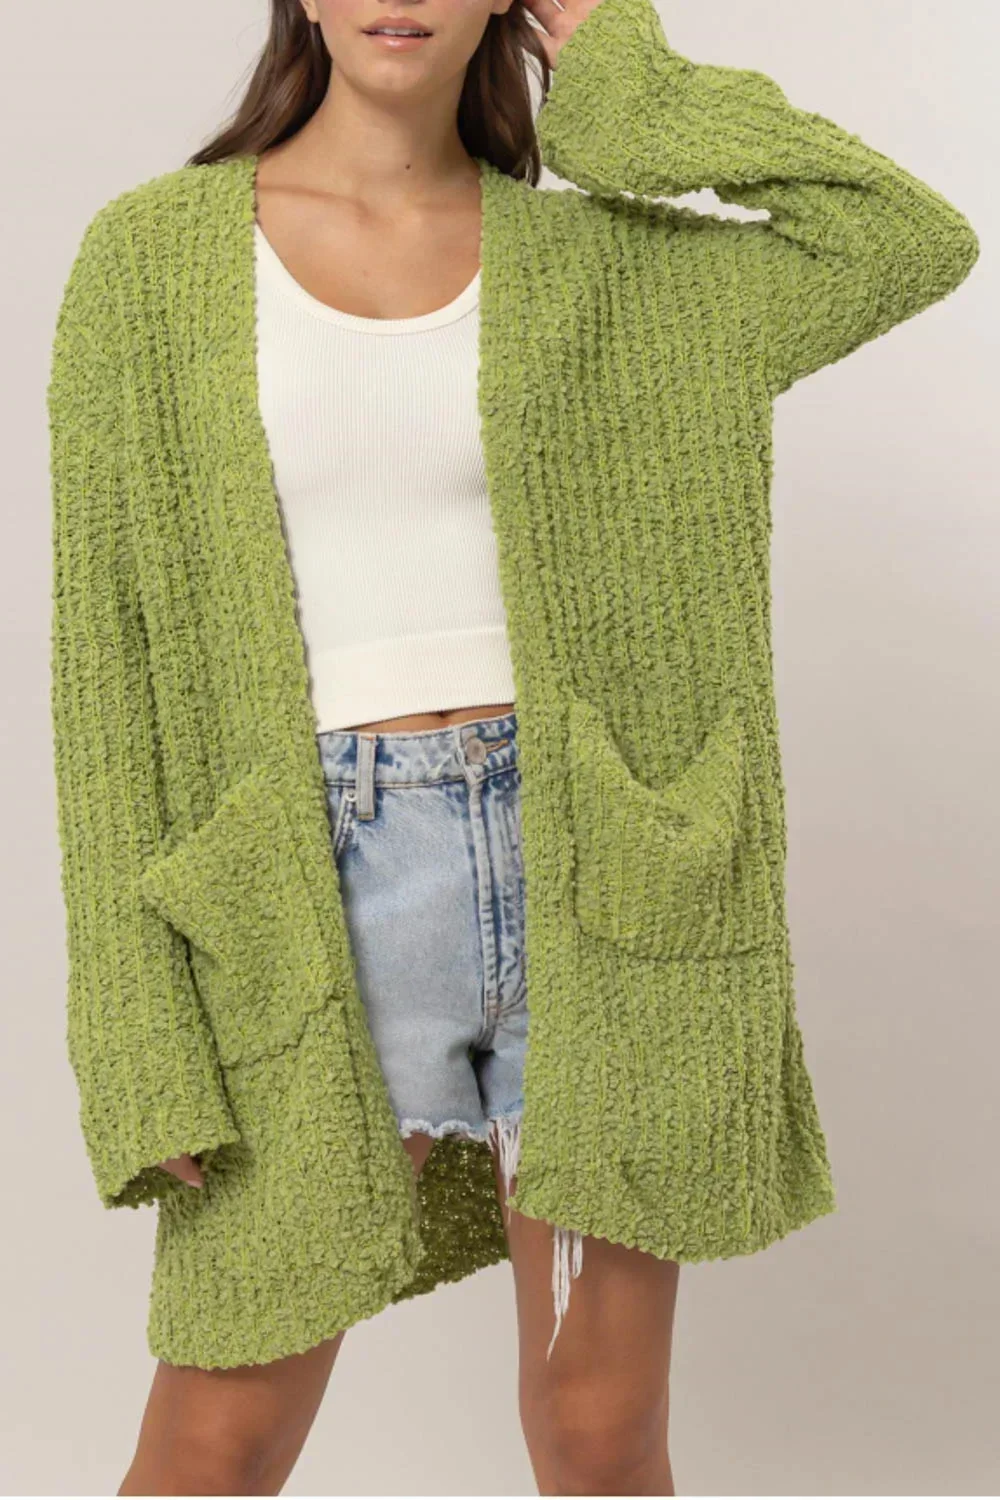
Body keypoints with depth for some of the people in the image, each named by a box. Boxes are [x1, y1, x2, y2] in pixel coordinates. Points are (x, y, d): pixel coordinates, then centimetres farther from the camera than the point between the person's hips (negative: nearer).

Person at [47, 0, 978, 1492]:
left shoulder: (593, 261, 8)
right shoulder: (153, 257, 2)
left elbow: (913, 244, -2)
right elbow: (110, 647, -1)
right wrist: (140, 1030, -6)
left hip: (590, 880, 2)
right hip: (324, 897, -1)